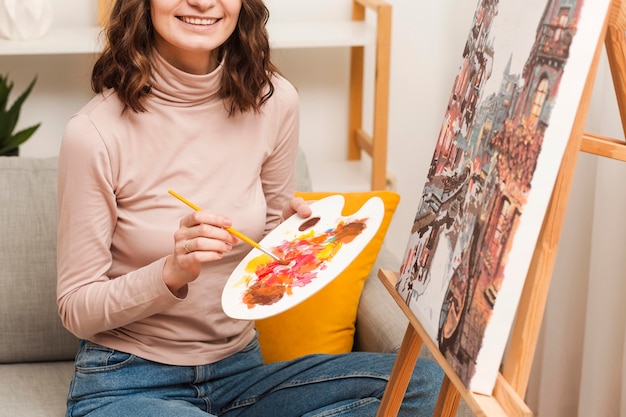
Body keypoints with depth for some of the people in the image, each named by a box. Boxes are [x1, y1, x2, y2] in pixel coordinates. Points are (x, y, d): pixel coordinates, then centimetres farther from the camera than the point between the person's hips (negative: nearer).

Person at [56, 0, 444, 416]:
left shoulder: (274, 101, -2)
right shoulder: (95, 132, -15)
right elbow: (77, 310, -8)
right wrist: (172, 273, -26)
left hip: (241, 368, 6)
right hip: (127, 383, -6)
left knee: (423, 382, -16)